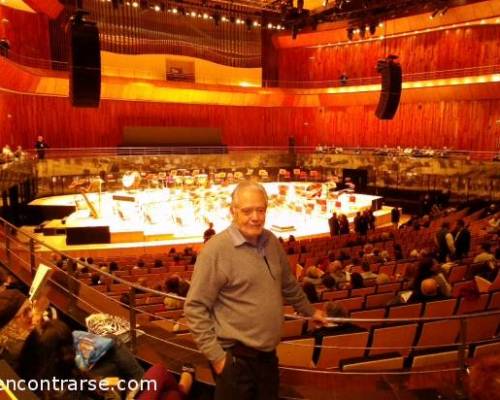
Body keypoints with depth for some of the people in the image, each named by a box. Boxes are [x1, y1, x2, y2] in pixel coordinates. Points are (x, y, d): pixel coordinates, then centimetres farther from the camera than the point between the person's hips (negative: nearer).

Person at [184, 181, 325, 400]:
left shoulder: (271, 242, 2)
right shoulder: (216, 250, -19)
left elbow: (288, 284, 18)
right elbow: (196, 308, -16)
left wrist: (309, 310, 27)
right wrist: (215, 355, -16)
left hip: (268, 354, 6)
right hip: (235, 357, -6)